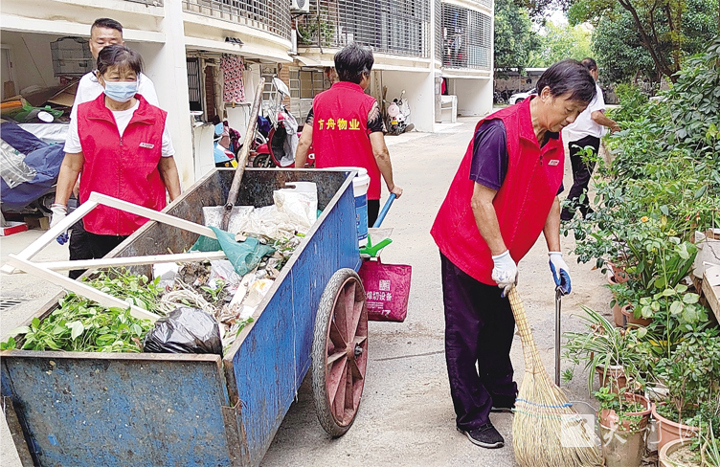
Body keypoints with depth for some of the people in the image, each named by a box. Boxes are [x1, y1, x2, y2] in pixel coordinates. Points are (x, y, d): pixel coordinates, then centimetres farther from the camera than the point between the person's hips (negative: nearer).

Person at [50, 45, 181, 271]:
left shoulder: (156, 118, 1)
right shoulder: (83, 116, 1)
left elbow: (168, 168, 6)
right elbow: (71, 166, 6)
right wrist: (59, 208, 2)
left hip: (146, 224, 0)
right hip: (99, 224, 1)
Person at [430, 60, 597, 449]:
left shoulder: (553, 141, 1)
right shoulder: (500, 131, -26)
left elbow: (550, 198, 10)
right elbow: (480, 201, -27)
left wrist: (555, 253, 6)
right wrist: (501, 258, -23)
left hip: (503, 253, 8)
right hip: (467, 246, -8)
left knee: (501, 326, 20)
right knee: (466, 333, 3)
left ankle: (500, 393, 39)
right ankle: (472, 416, 15)